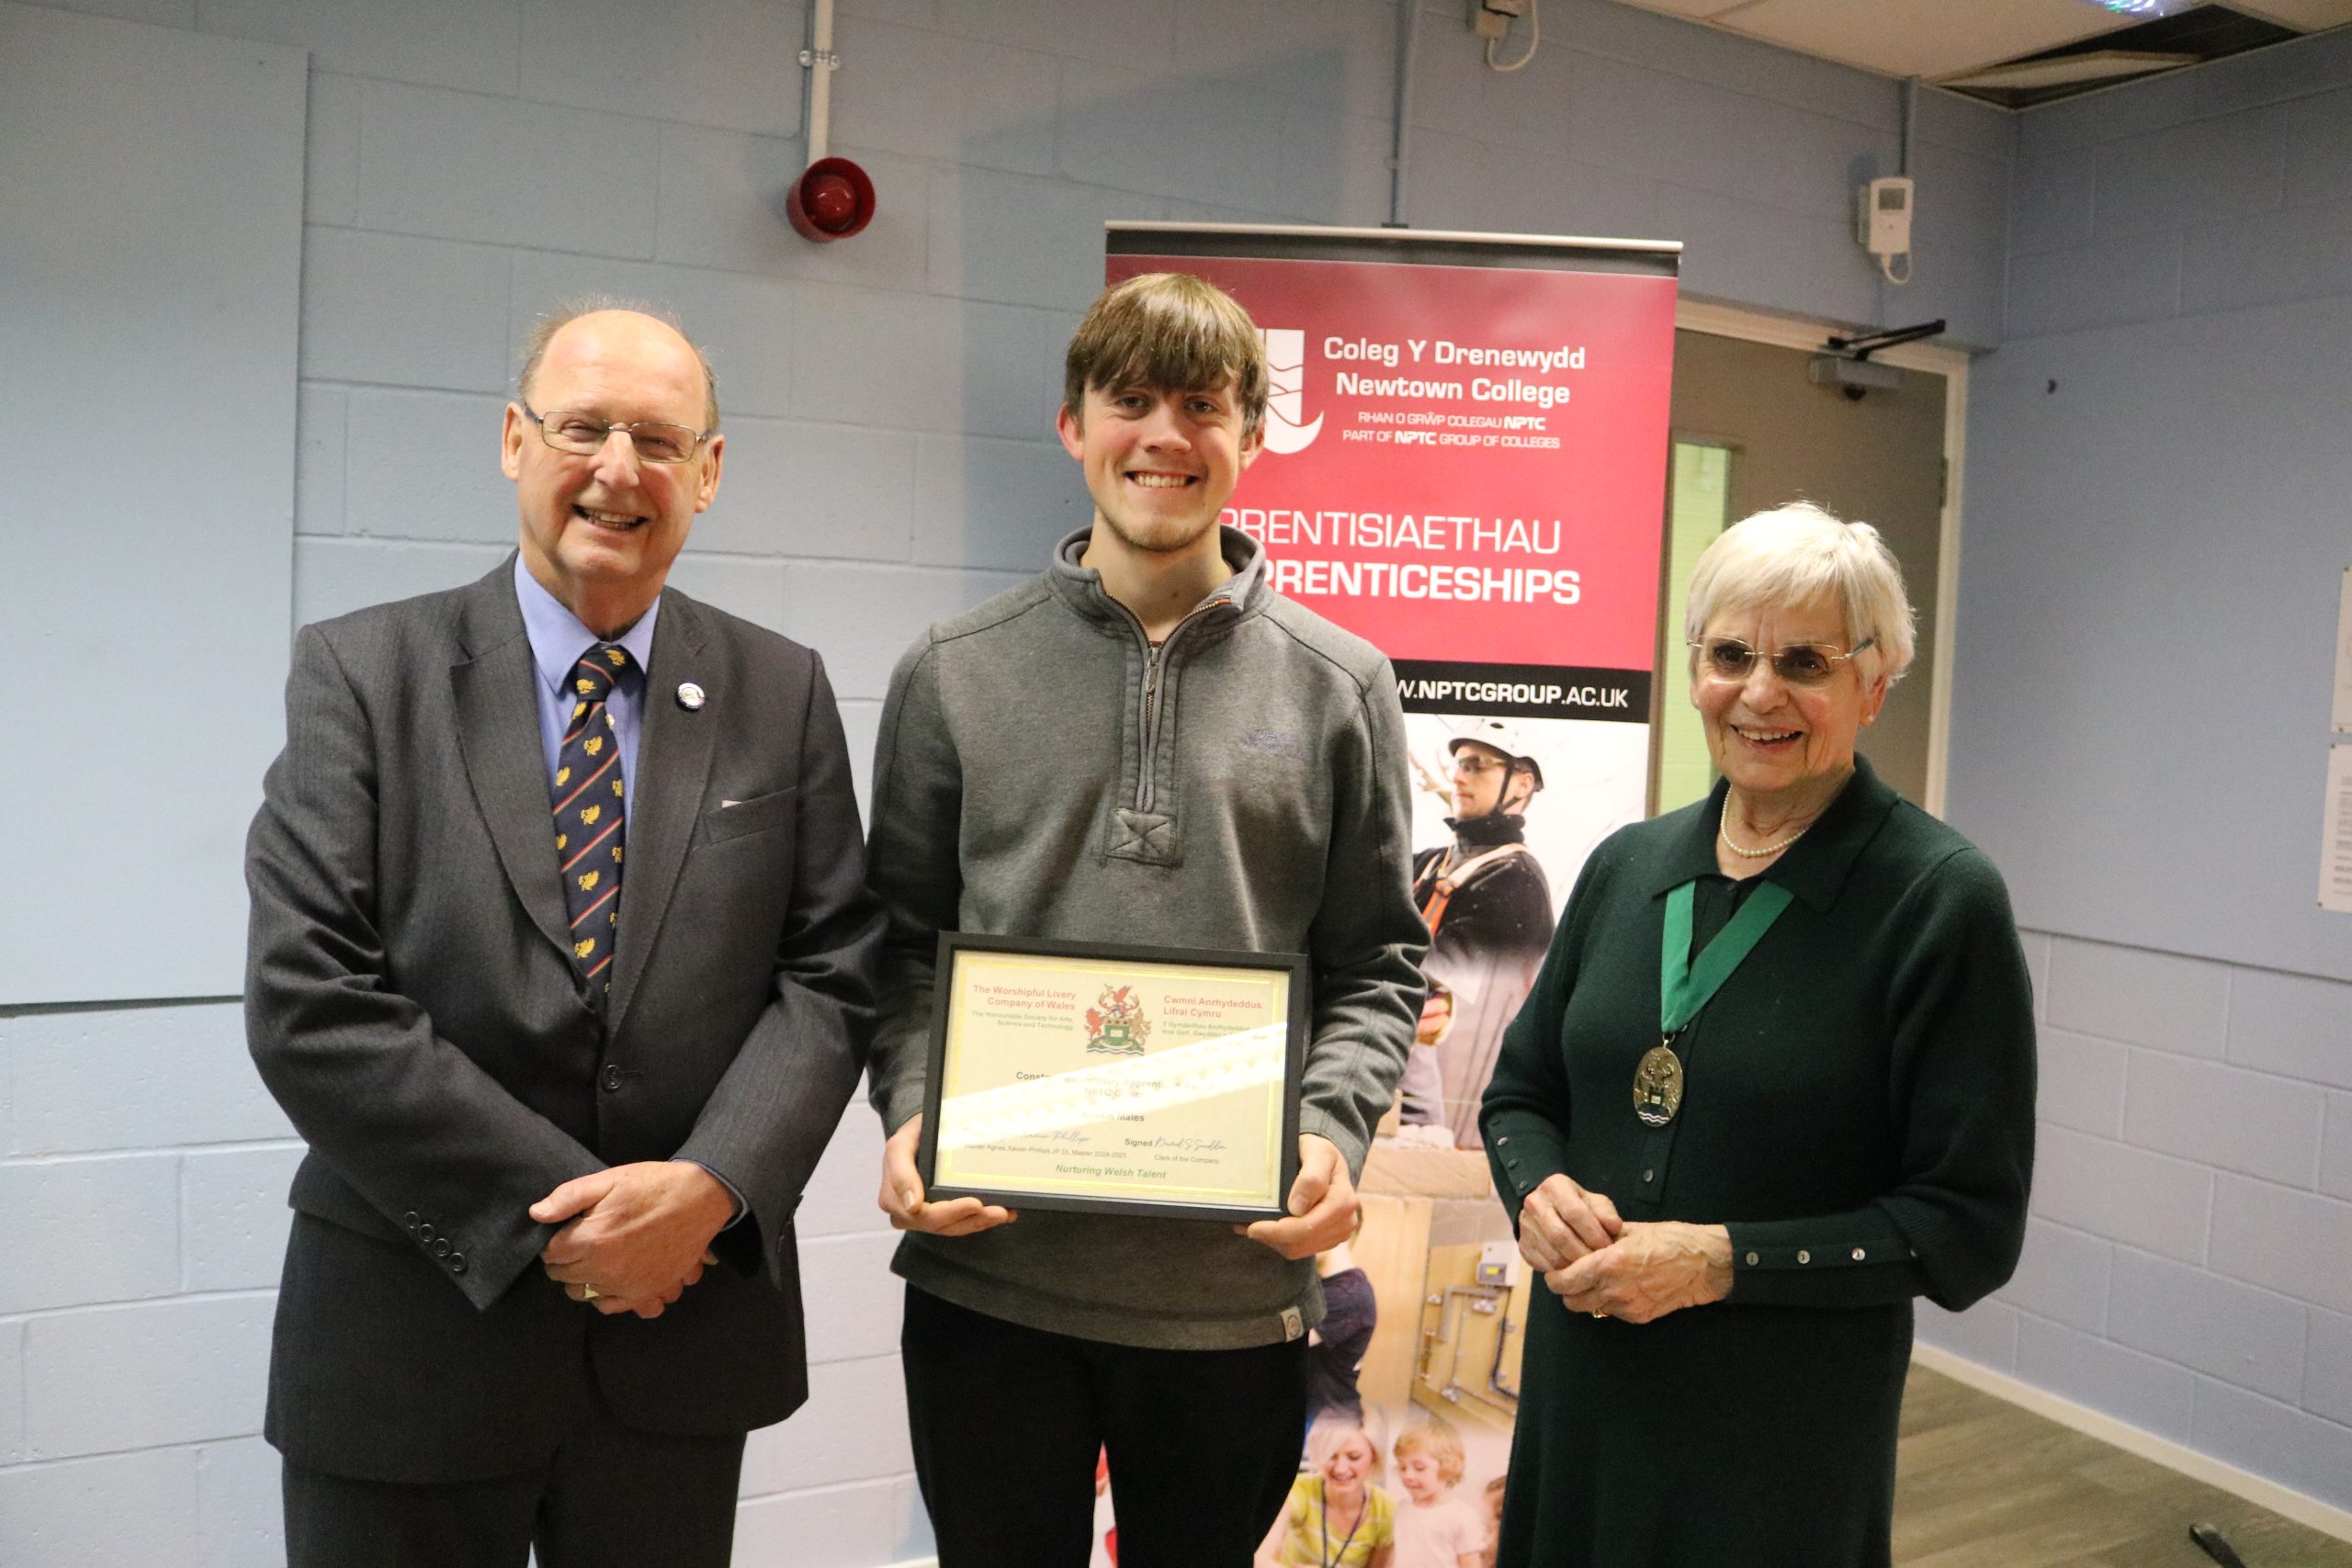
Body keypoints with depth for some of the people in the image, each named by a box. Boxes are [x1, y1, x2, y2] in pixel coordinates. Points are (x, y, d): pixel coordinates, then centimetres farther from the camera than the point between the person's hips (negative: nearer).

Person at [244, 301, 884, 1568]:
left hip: (681, 1334, 2)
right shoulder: (360, 674, -4)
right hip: (412, 1341, -1)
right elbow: (310, 1004, -11)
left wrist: (711, 1188, -16)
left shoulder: (782, 695, 3)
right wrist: (553, 1216, -14)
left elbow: (829, 974, 0)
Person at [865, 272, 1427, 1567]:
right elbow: (899, 938, 6)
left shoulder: (1338, 686, 3)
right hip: (988, 1275, 0)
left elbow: (1375, 962, 5)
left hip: (1235, 1285, 1)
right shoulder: (954, 675, 3)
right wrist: (909, 1112, -11)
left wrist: (1333, 1129, -11)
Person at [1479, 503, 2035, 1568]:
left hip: (1788, 1436, -4)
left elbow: (1969, 1227, -12)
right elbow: (1522, 1090, 12)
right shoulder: (1629, 864, 3)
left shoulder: (1942, 901, -12)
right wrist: (1540, 1190, -9)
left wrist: (1721, 1259, -20)